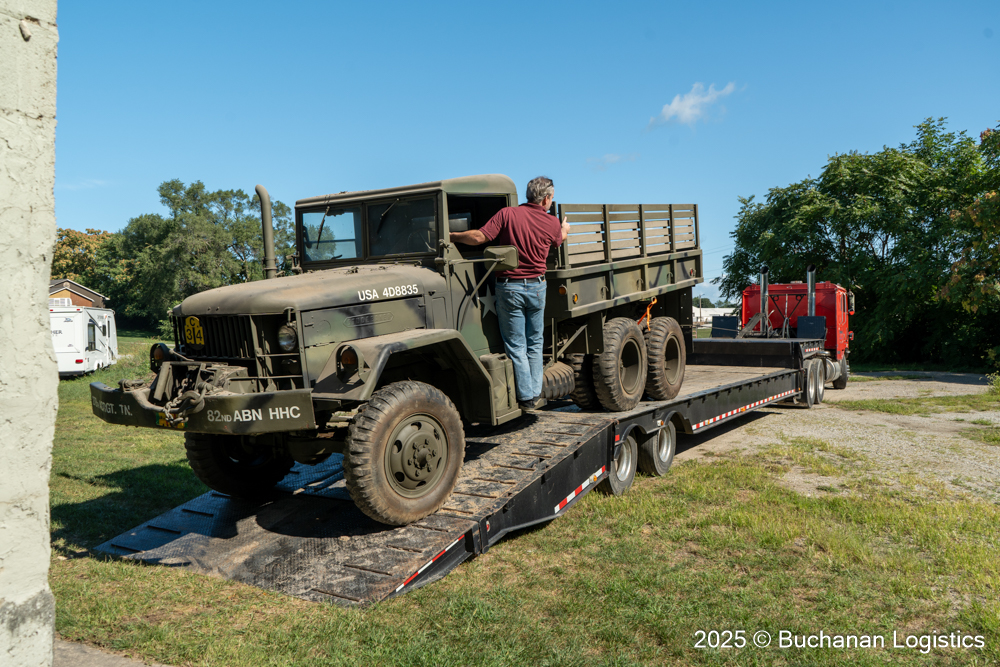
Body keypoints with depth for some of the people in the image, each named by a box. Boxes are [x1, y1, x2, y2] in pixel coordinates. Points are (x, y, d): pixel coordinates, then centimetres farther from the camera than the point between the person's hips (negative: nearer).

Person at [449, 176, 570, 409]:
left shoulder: (507, 214, -9)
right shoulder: (552, 223, 1)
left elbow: (478, 237, -15)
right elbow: (559, 239, 24)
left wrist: (452, 236, 1)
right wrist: (565, 230, 47)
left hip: (509, 287, -2)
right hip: (536, 287, 2)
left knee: (516, 345, 5)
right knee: (535, 344, 16)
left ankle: (526, 397, 7)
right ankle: (536, 393, 19)